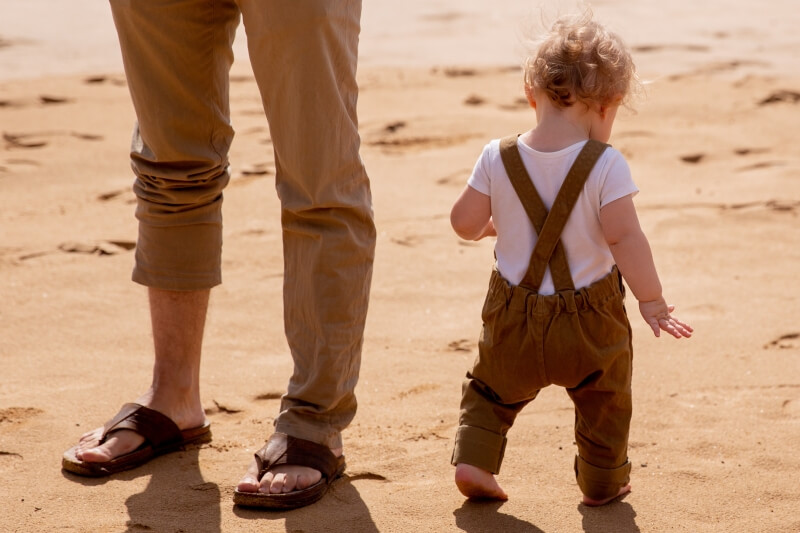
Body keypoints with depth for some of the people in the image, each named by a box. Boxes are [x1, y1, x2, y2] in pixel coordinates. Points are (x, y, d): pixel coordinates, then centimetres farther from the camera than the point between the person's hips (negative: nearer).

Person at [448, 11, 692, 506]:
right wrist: (652, 301, -13)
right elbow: (624, 237, -22)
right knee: (605, 400, 22)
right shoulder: (605, 164, -18)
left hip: (514, 318, 2)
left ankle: (474, 461, 17)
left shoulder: (498, 158, -8)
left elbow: (466, 222, -3)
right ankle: (602, 481, 33)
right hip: (589, 319, -2)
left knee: (493, 387, 27)